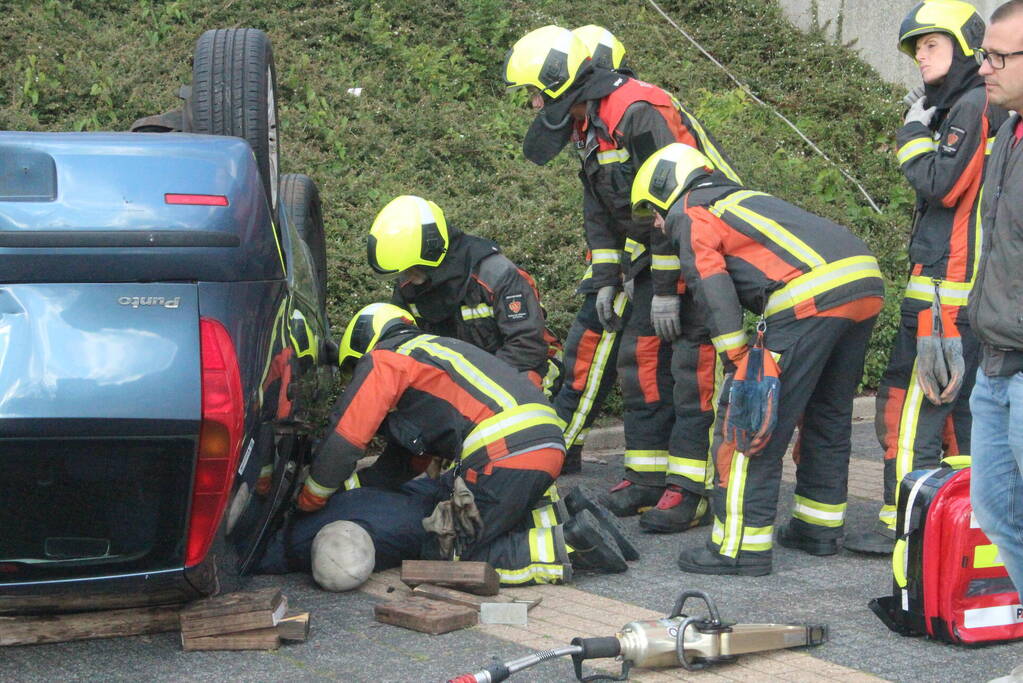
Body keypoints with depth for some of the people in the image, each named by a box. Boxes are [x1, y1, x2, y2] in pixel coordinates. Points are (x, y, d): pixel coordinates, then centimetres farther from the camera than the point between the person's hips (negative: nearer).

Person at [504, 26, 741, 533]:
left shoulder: (639, 113, -24)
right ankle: (648, 477, 15)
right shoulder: (584, 124, 8)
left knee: (692, 367, -11)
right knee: (639, 354, 9)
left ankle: (689, 490, -10)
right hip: (655, 250, 10)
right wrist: (605, 279, 11)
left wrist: (666, 289, -23)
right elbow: (600, 210, 16)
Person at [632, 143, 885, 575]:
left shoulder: (690, 215, 11)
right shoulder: (744, 197, 36)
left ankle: (741, 548, -1)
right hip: (867, 282, 9)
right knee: (828, 414, 23)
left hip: (810, 296, -9)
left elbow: (715, 293, -3)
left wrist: (738, 363, -5)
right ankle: (819, 528, 34)